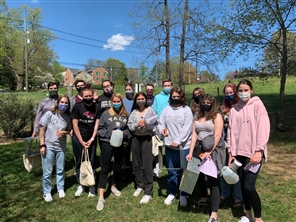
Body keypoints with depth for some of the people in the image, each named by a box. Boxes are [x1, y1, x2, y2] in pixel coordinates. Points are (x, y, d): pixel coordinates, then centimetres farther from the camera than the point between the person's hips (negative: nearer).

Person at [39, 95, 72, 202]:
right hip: (48, 146, -3)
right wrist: (42, 145, -10)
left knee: (60, 170, 14)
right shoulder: (49, 114, -10)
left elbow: (69, 130, 12)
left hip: (61, 147, 3)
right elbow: (42, 130, -7)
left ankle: (61, 189, 33)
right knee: (47, 172, 7)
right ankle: (47, 192, 25)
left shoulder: (67, 117, -1)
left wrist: (64, 132, -12)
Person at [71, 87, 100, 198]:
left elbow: (96, 124, -1)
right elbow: (75, 125, -7)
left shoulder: (96, 107, -2)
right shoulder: (77, 107, -7)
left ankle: (92, 185, 15)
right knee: (79, 162, 8)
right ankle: (80, 185, 22)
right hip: (78, 139, -1)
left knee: (91, 162, 3)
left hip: (91, 139, 1)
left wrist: (91, 139, -8)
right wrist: (81, 141, -9)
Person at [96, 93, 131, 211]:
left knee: (117, 167, 17)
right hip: (107, 143, -2)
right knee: (104, 169, 0)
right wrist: (110, 132, -17)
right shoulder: (106, 113, -4)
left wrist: (124, 133, -13)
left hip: (120, 144, 3)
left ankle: (113, 187, 43)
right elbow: (100, 129, -3)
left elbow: (129, 129, 6)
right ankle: (101, 197, 5)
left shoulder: (126, 115, 1)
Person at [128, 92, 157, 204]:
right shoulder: (134, 112, 7)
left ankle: (148, 192, 6)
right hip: (135, 138, 4)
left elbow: (156, 125, -6)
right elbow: (129, 126, 1)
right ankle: (139, 186, 32)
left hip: (146, 138, -4)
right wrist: (137, 125, -17)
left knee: (147, 165, -3)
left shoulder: (150, 110, -2)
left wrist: (146, 126, -21)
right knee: (136, 164, 13)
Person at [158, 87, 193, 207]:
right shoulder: (166, 109, 6)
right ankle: (171, 193, 31)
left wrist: (178, 141, -18)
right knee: (171, 171, 14)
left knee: (184, 171, 8)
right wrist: (162, 129, -15)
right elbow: (161, 123, 8)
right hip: (169, 145, 3)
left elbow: (186, 128, -11)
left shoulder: (186, 110, -4)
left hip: (184, 146, -3)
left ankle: (183, 195, 25)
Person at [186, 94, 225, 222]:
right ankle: (204, 200, 44)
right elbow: (194, 135, 4)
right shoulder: (197, 118, 12)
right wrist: (191, 152, -5)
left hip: (214, 149, -5)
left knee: (212, 181, -3)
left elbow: (217, 136, -13)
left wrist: (209, 152, -19)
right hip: (199, 149, 6)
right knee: (199, 175, 17)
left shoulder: (216, 116, -3)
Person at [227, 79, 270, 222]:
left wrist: (258, 151, -15)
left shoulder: (257, 104, -2)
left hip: (253, 152, -4)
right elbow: (231, 131, 10)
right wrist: (231, 152, 6)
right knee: (243, 185, 11)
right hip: (239, 153, 4)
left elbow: (263, 128, -9)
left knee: (249, 186, -9)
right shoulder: (234, 109, 10)